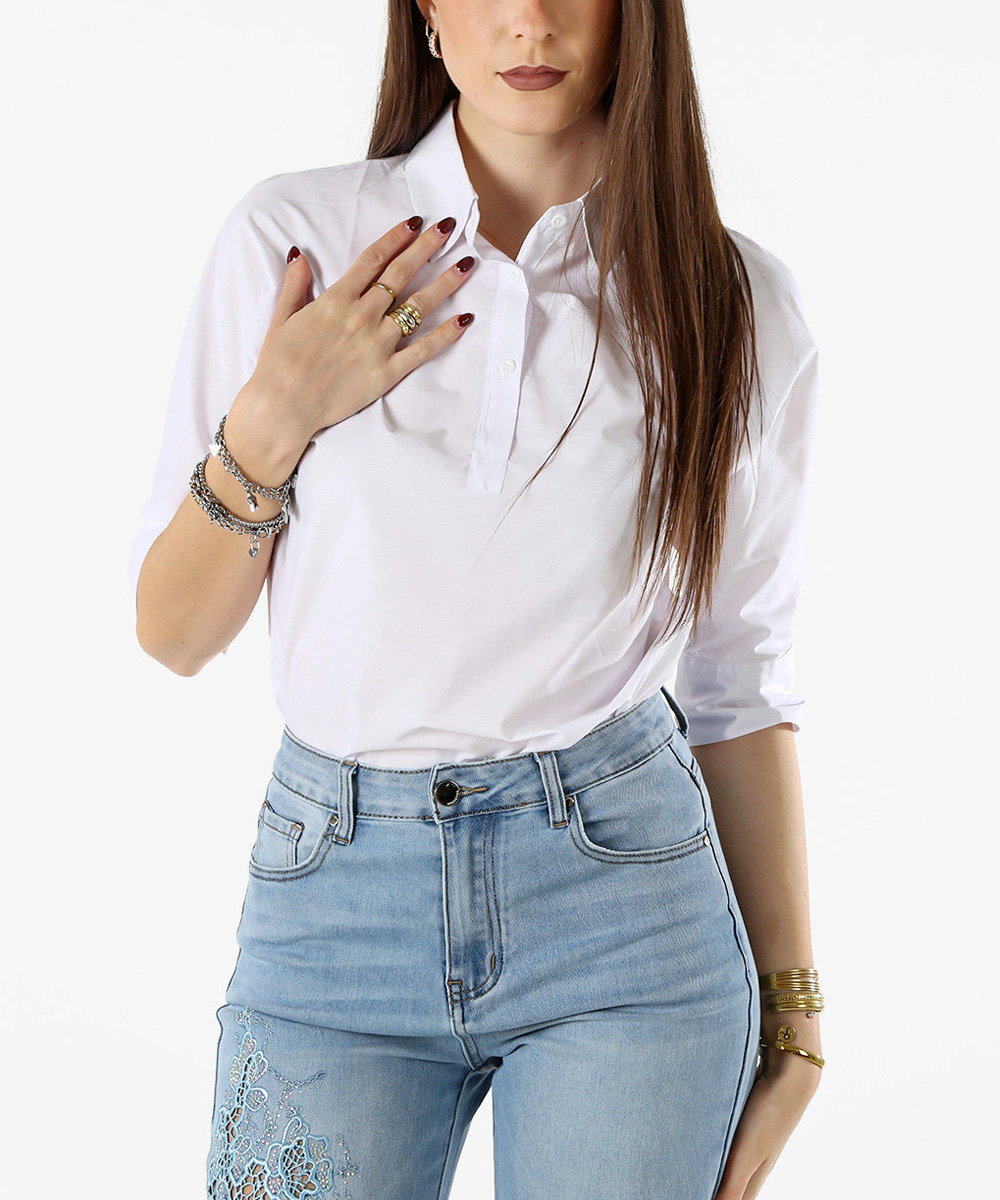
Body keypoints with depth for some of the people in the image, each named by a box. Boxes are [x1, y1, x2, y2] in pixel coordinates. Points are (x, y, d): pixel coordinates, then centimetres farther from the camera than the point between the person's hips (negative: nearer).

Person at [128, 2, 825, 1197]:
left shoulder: (736, 301, 0)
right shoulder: (292, 236, -2)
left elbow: (739, 679, 6)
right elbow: (171, 632, 2)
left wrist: (790, 1008, 6)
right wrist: (272, 424, -13)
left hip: (627, 892, 0)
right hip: (337, 895, 0)